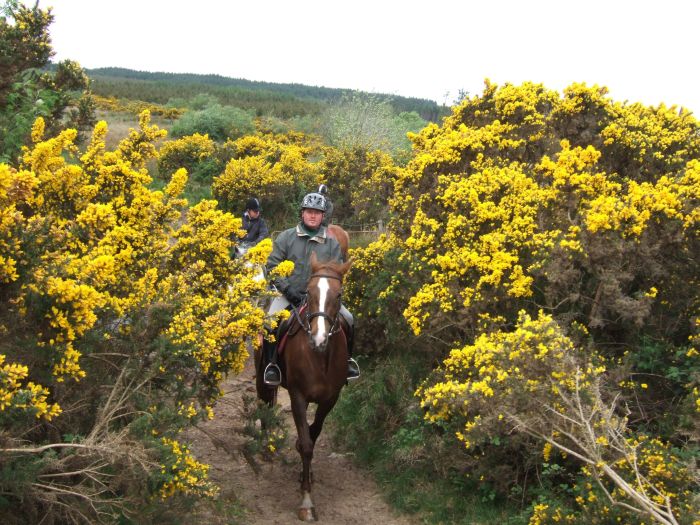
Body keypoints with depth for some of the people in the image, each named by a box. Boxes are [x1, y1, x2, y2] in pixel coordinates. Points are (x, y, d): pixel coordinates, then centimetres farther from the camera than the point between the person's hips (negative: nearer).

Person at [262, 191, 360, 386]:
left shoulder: (332, 242, 5)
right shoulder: (286, 237, 2)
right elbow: (272, 266, -1)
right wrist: (287, 289, -13)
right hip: (289, 295, -1)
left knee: (348, 320, -12)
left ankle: (347, 358, 12)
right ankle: (271, 364, -13)